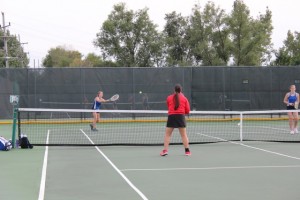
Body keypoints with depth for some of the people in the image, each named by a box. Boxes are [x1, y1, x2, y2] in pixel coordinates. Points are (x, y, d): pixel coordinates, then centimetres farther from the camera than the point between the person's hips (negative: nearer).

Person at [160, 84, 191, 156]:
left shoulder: (169, 98, 6)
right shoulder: (184, 98, 6)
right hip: (181, 116, 0)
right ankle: (187, 150, 8)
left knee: (167, 134, 6)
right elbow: (187, 111, 6)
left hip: (171, 116, 0)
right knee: (184, 135, 7)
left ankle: (165, 150, -2)